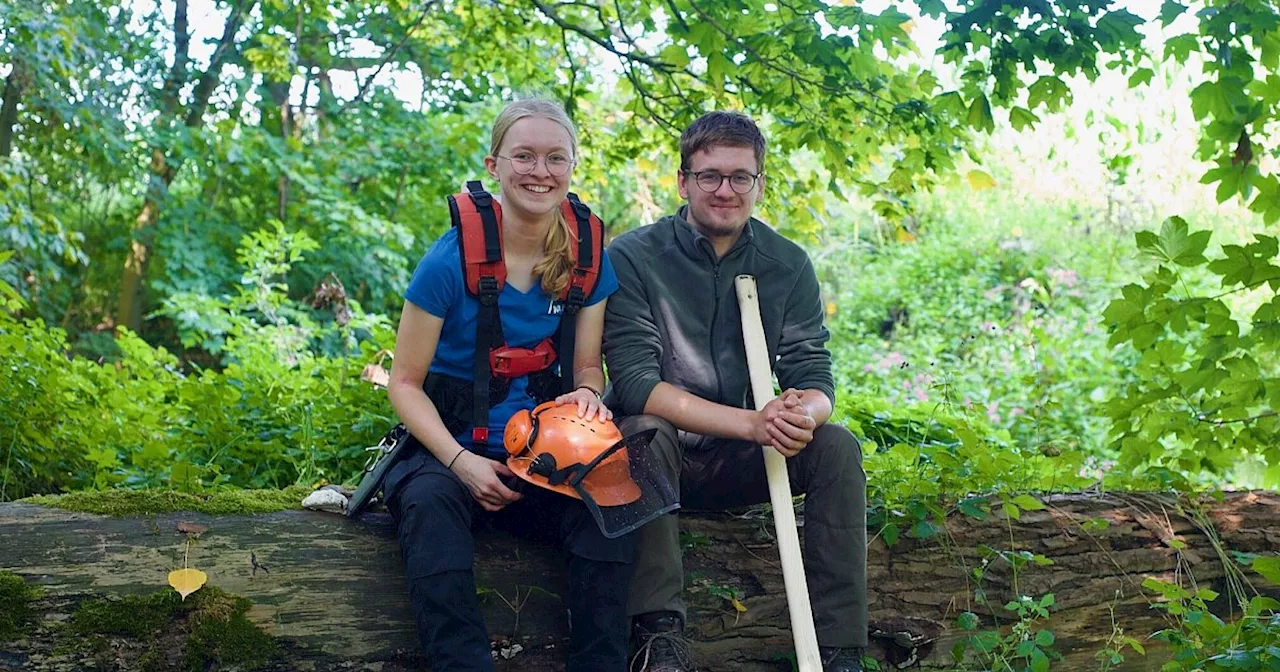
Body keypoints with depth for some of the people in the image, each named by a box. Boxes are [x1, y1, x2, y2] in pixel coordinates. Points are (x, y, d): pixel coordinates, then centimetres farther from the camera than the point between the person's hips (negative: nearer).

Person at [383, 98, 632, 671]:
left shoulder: (586, 257, 0)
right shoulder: (452, 259, -12)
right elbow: (405, 384, -6)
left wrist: (587, 394, -15)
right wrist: (462, 462, -20)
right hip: (450, 450, -2)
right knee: (429, 503, -36)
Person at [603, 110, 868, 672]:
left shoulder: (788, 264, 0)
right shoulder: (633, 258, -12)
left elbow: (814, 376, -4)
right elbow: (636, 384, -21)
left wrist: (803, 414, -31)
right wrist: (753, 422, -32)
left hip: (739, 462, 4)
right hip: (661, 456, -3)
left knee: (836, 446, -20)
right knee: (645, 431, -35)